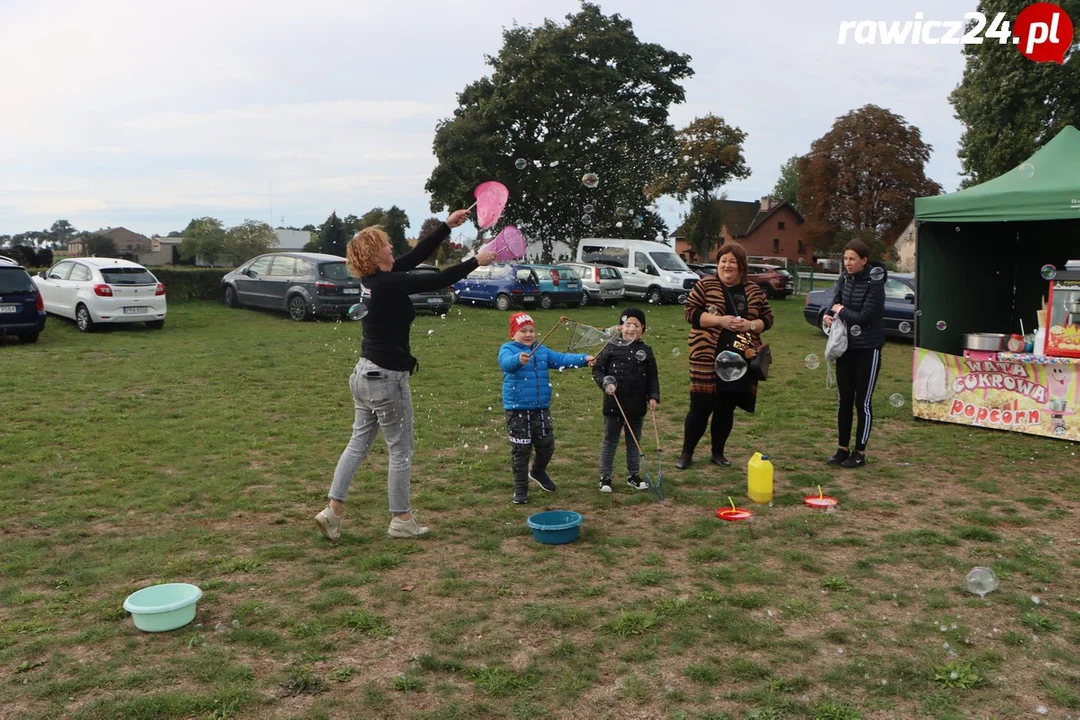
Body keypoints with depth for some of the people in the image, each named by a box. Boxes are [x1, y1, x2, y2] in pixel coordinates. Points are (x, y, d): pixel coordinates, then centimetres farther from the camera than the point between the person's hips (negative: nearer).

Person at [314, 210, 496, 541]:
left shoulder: (376, 279, 4)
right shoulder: (389, 284, -21)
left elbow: (417, 256, 10)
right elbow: (439, 280, -17)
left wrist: (447, 226, 12)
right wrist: (476, 261, -5)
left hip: (365, 373, 9)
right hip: (387, 378, -9)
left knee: (359, 443, 16)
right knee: (401, 451, 5)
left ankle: (333, 510, 16)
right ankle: (401, 520, 17)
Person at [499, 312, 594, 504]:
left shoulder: (542, 350, 10)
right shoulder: (508, 349, -7)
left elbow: (561, 358, -1)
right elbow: (506, 362, -30)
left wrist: (583, 359, -17)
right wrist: (519, 359, -53)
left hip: (541, 408, 5)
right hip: (517, 409, -5)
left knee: (546, 445, 12)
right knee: (521, 449, 2)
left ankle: (538, 471, 42)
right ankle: (520, 488, 16)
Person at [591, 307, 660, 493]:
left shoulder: (646, 351, 3)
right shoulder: (612, 348, -5)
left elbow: (653, 377, 8)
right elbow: (597, 368, -2)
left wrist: (653, 396, -1)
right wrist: (605, 383, -17)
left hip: (637, 406, 3)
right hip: (614, 405, -3)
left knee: (634, 442, 15)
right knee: (610, 442, 7)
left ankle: (633, 476, 27)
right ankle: (605, 477, 16)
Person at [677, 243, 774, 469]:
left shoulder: (754, 290, 9)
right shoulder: (705, 285, 0)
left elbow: (767, 318, 11)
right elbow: (691, 312, -6)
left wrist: (751, 325, -11)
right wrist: (721, 320, -17)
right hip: (708, 358, -3)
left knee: (727, 408, 11)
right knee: (700, 406, -2)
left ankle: (718, 452, 26)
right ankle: (687, 453, 12)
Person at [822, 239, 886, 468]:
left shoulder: (874, 284, -15)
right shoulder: (844, 279, 3)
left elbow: (865, 316, -21)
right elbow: (835, 303, 13)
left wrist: (841, 311, -9)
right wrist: (829, 314, -8)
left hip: (867, 349, -6)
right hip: (846, 347, 6)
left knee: (862, 401, 2)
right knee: (844, 400, 11)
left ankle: (860, 452, 13)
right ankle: (842, 448, 22)